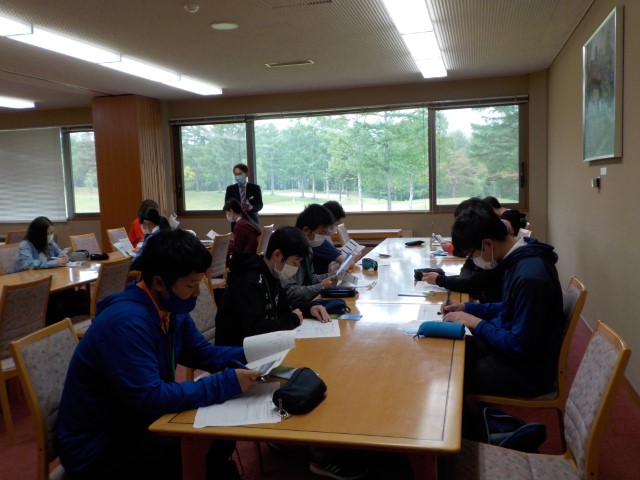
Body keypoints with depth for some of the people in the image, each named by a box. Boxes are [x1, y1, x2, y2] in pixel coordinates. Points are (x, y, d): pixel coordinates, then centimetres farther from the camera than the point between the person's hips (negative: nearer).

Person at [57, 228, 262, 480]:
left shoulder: (171, 308, -3)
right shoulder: (126, 322, -30)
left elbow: (202, 352, 10)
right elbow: (149, 399, -33)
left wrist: (247, 355, -7)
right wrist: (226, 384, -31)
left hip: (135, 424, 8)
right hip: (97, 448, -8)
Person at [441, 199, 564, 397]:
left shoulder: (529, 277, -30)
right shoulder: (518, 258, -1)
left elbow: (519, 346, -25)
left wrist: (476, 323, -16)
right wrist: (467, 307, 6)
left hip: (526, 369, -9)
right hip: (509, 345, 9)